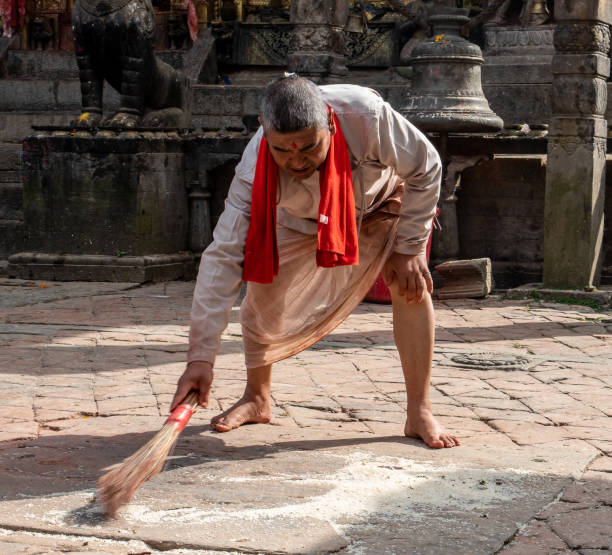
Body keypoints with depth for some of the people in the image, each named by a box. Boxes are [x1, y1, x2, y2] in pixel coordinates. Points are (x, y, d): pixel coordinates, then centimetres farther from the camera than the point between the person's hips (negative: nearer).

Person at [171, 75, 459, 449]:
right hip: (302, 218, 1)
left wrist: (409, 248, -23)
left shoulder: (365, 114, -43)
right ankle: (257, 398, 14)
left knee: (411, 284, -21)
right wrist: (201, 356, -42)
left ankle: (420, 413, -11)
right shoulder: (255, 170, -38)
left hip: (381, 198, -1)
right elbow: (223, 256, -37)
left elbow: (426, 169, -24)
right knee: (261, 285, -11)